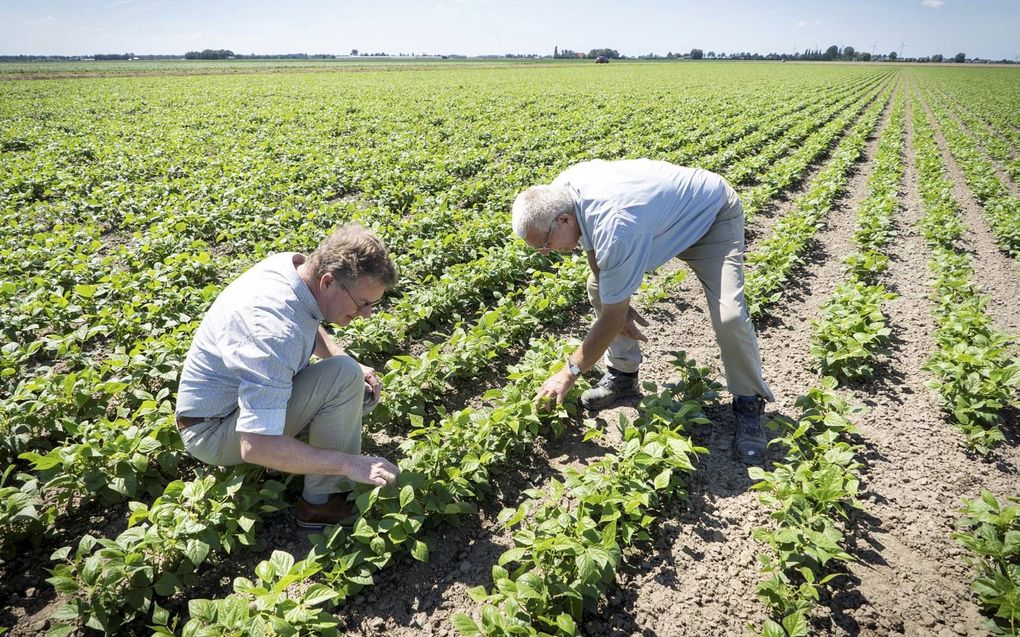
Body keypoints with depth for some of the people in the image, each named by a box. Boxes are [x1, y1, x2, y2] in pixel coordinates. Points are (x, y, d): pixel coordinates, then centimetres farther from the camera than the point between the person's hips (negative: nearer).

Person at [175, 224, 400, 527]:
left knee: (365, 388, 6)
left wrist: (353, 366, -4)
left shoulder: (295, 263, -11)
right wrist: (348, 463, -33)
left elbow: (311, 329, 13)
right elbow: (255, 446, -38)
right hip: (212, 431, -9)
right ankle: (322, 501, -14)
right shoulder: (275, 331, -37)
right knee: (344, 377, -28)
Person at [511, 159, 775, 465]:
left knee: (729, 316, -24)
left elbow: (611, 319, -31)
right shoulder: (560, 191, -20)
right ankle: (624, 376, 13)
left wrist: (570, 372, -21)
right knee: (599, 287, -2)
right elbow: (593, 249, 0)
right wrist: (619, 303, -5)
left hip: (711, 216, -8)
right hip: (658, 208, 8)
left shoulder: (616, 229, -42)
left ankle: (749, 404, -2)